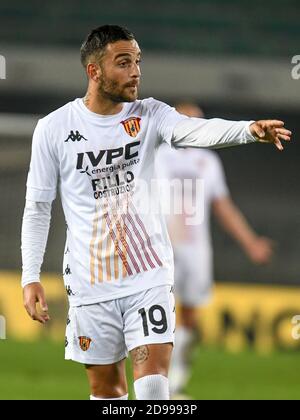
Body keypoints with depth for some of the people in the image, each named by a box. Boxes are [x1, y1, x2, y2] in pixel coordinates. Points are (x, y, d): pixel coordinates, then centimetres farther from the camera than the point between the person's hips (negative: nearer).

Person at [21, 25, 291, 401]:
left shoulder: (149, 115, -2)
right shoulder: (53, 129, -3)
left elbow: (198, 130, -22)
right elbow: (38, 207, 3)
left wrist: (249, 129, -43)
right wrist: (30, 276, -2)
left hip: (148, 274, 0)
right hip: (91, 282, 0)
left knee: (153, 373, -13)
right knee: (105, 386, 8)